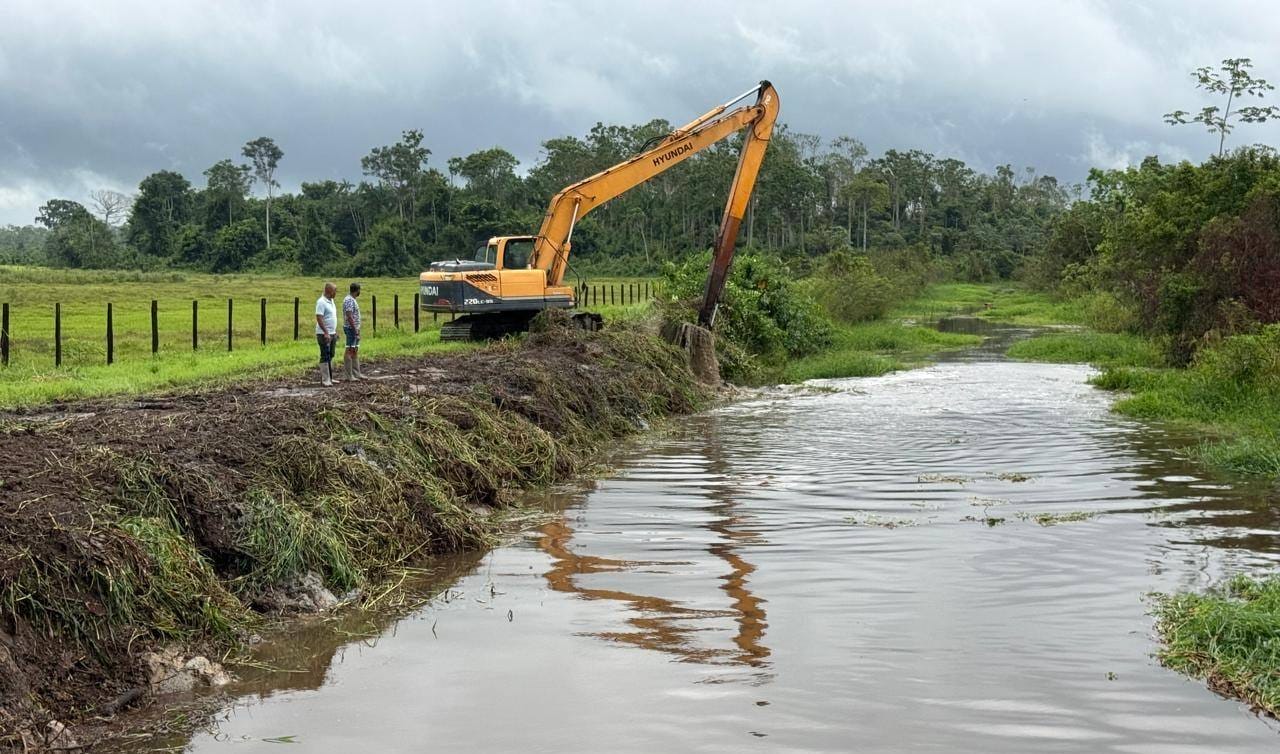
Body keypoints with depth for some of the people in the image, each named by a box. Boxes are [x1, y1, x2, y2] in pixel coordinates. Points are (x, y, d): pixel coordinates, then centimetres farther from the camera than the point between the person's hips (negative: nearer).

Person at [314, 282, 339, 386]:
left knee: (330, 356, 13)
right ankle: (325, 380, -6)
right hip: (324, 334, -9)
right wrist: (326, 333, -26)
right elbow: (319, 318, -22)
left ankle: (329, 378, 19)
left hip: (332, 334, 9)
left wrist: (336, 331, 20)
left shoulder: (331, 301, 13)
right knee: (325, 357, -7)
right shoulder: (321, 302, -16)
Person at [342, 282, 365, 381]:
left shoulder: (352, 300, 15)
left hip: (355, 329, 10)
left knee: (355, 351, 12)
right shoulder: (349, 300, -17)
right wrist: (355, 329, -22)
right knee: (349, 351, -7)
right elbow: (349, 316, -22)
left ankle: (356, 373, 17)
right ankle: (349, 375, -5)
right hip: (351, 328, -10)